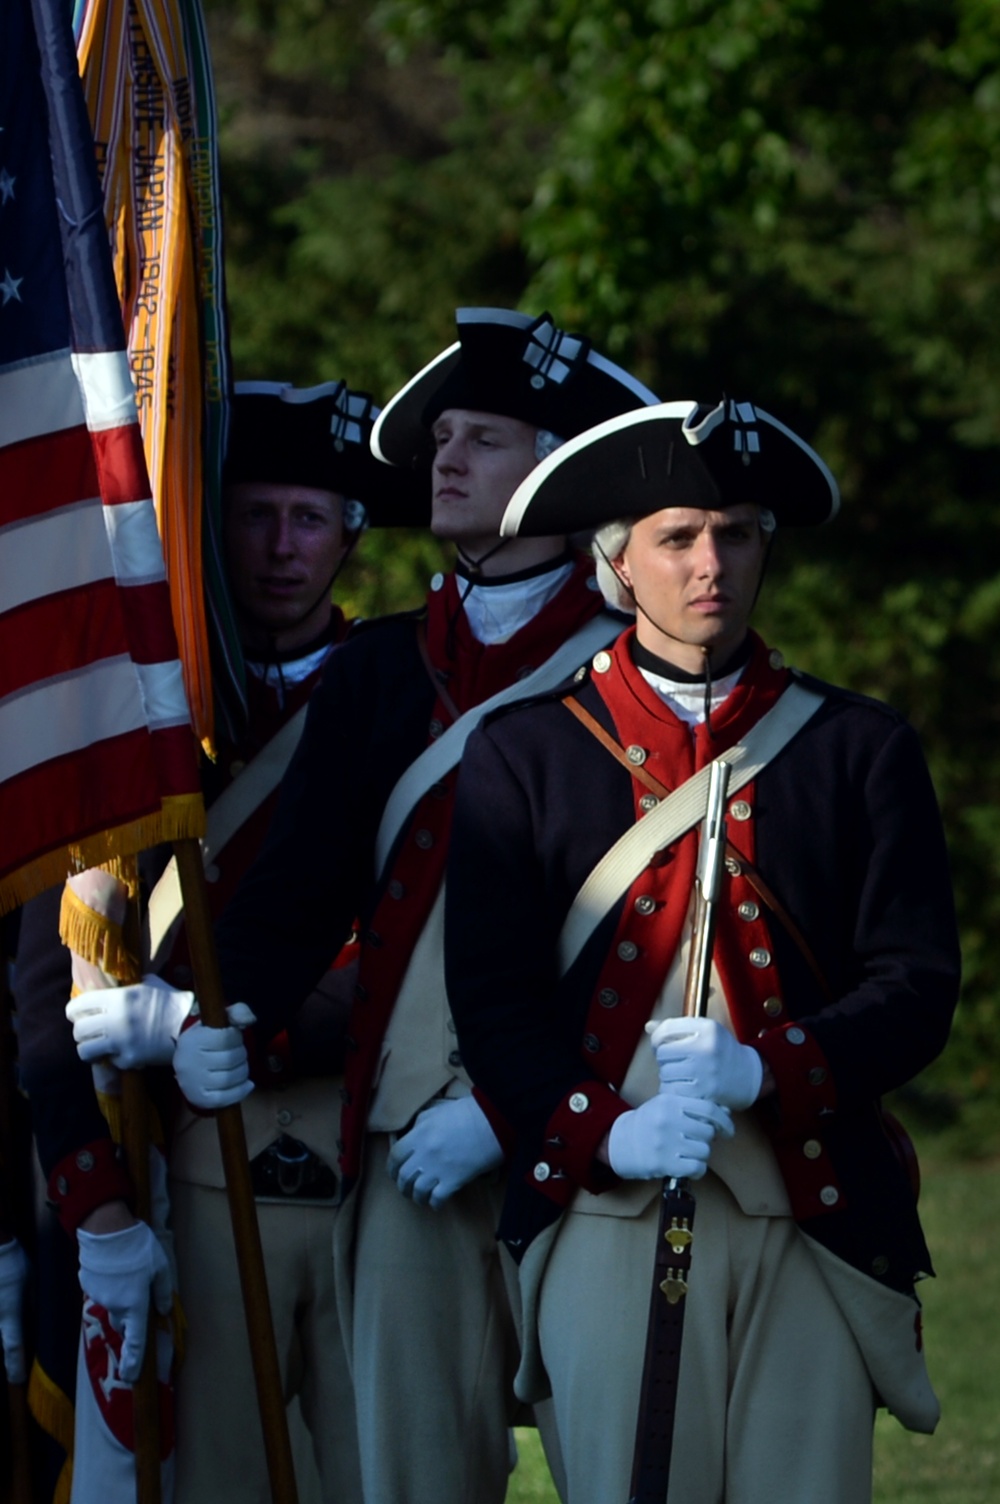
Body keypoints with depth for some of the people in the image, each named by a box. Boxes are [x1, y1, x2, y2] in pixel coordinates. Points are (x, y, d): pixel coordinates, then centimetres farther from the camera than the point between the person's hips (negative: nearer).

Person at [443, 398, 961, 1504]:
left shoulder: (860, 748, 13)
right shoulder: (522, 756, 10)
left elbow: (918, 985, 5)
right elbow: (489, 995, 3)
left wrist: (765, 1071, -12)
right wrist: (607, 1133, -13)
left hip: (815, 1228, 1)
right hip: (608, 1213, -1)